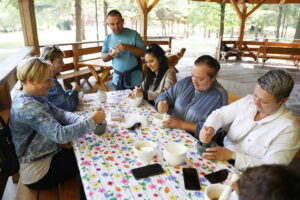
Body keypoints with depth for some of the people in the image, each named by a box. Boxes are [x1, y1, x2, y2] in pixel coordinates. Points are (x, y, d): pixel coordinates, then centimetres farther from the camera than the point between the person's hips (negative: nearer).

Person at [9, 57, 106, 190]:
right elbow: (61, 135, -37)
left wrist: (84, 120, -19)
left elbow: (60, 114, -2)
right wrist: (92, 121, -27)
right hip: (38, 172, -8)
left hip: (46, 155, 8)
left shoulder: (33, 97, -1)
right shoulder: (27, 107, -31)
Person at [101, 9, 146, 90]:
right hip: (118, 77, 3)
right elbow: (104, 58, 10)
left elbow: (143, 52, -9)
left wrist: (128, 47, -22)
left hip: (134, 77, -3)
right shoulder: (108, 38, 5)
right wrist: (110, 54, -13)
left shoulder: (133, 34, -5)